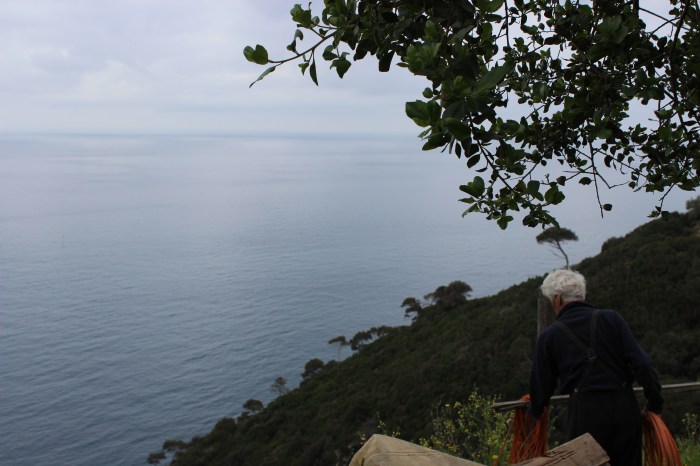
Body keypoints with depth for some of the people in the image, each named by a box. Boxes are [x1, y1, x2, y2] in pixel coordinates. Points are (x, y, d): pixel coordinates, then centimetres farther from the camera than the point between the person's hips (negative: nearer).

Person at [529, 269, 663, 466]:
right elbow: (641, 363, -3)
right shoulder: (611, 319, 3)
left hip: (585, 414, -2)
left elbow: (541, 383, 11)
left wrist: (534, 411, 29)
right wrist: (655, 403, 7)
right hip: (624, 408, 2)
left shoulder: (549, 336, 3)